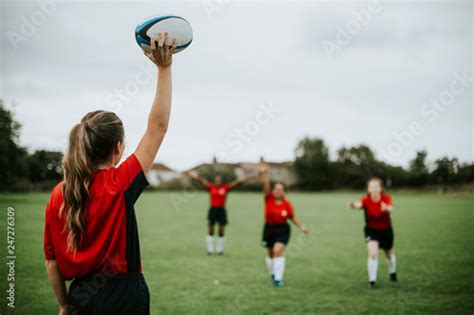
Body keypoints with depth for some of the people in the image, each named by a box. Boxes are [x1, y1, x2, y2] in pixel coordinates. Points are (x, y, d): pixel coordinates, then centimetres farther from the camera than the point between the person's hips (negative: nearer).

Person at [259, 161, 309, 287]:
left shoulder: (287, 204, -9)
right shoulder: (269, 199, -10)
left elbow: (292, 218, 4)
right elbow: (266, 186, -25)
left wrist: (302, 226, -8)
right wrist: (264, 173, -40)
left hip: (282, 229, -2)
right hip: (269, 228, 2)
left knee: (278, 251, -20)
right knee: (271, 253, 15)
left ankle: (278, 278, -11)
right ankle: (273, 274, 40)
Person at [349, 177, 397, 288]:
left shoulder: (386, 198, -22)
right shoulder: (366, 199, -24)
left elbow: (390, 209, -43)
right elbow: (358, 204, -47)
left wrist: (386, 208, -68)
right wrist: (354, 205, -72)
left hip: (386, 230, 2)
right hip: (371, 230, -2)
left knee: (389, 253, 21)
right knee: (373, 253, -22)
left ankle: (393, 272, 52)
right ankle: (372, 279, -7)